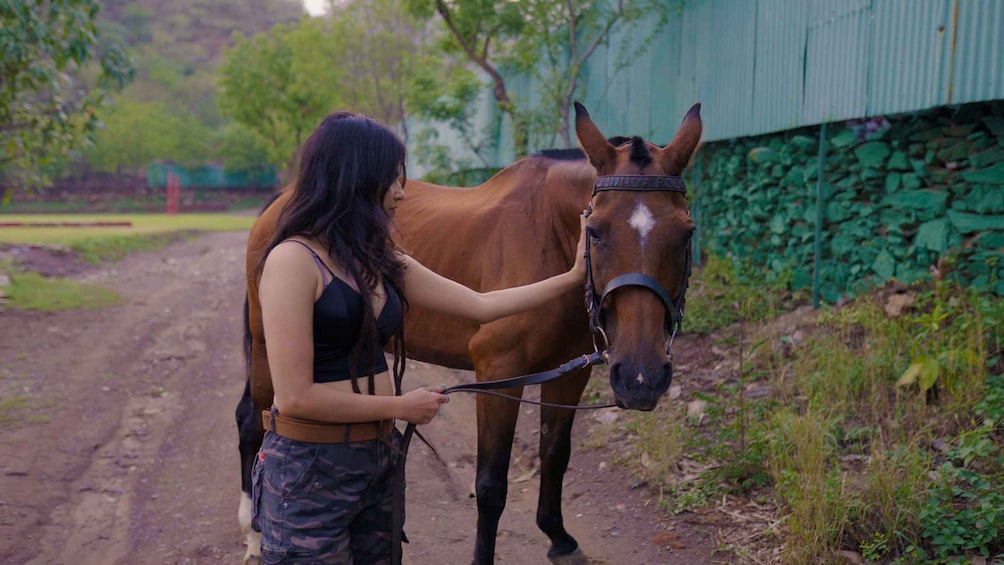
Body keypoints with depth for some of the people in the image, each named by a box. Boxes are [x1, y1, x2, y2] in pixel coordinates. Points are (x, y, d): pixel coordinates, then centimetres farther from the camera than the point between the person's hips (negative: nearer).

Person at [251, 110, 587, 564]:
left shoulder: (382, 263, 8)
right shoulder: (293, 260, -17)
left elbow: (481, 306, 12)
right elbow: (296, 396, -20)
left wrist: (572, 277, 11)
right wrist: (400, 407, -11)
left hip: (379, 459, 8)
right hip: (310, 470, -8)